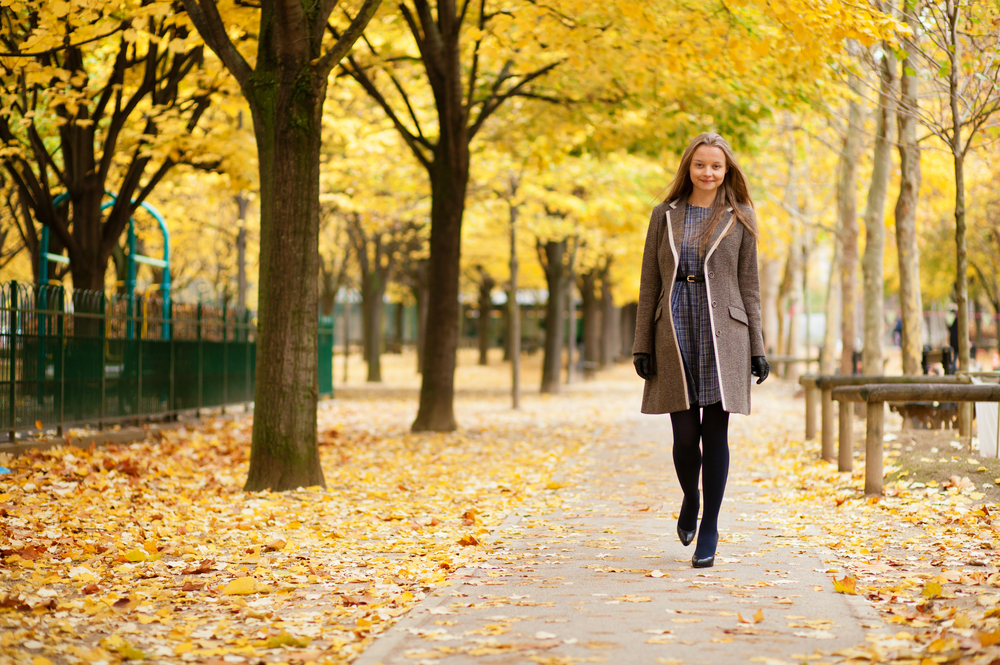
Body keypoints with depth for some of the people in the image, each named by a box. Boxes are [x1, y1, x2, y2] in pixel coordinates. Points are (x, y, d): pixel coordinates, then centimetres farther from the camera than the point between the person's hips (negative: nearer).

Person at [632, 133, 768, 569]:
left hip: (722, 335, -1)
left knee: (715, 433, -2)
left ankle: (709, 528, 7)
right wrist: (642, 345, 3)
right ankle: (690, 501, 27)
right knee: (685, 435, -3)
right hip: (675, 334, 1)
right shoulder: (665, 215, 9)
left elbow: (749, 287, 9)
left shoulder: (739, 219, 8)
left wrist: (757, 348, 4)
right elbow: (649, 285, 9)